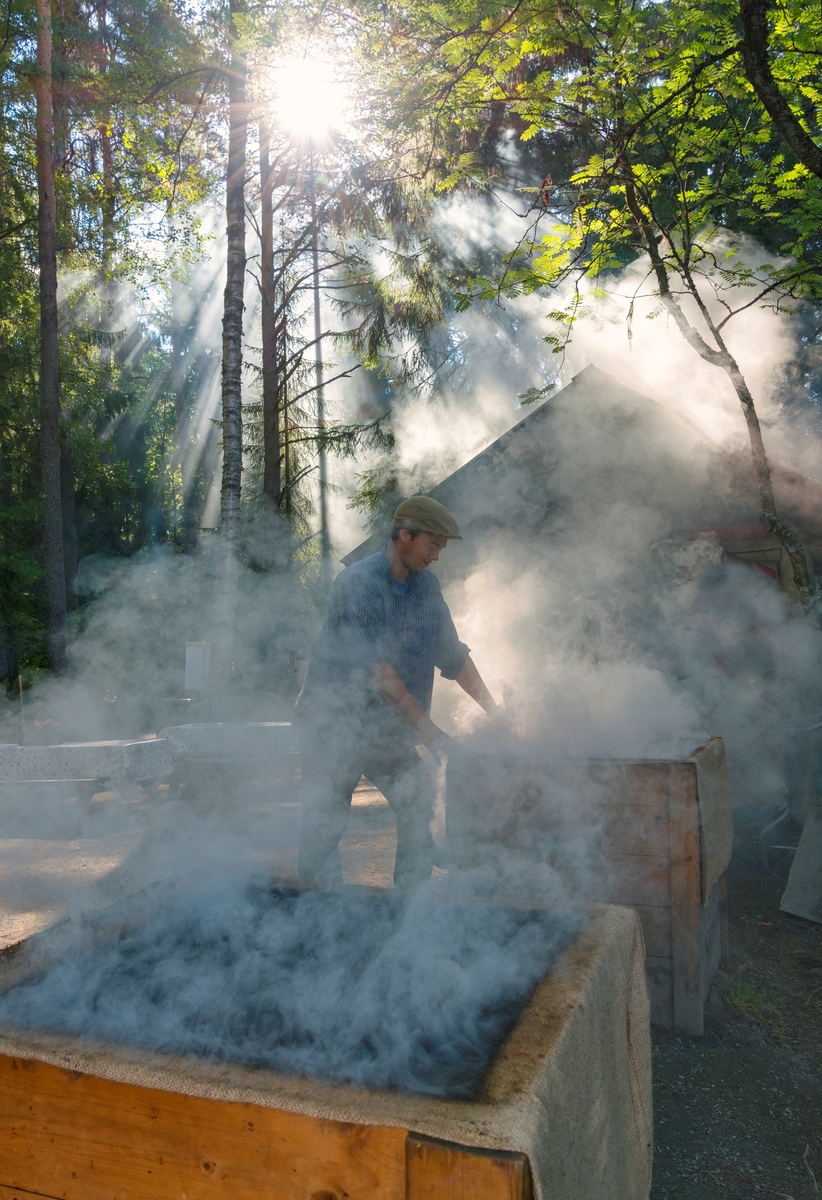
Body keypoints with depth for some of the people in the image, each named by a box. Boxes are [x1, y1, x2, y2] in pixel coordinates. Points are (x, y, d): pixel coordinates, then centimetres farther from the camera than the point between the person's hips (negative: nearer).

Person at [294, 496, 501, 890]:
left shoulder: (426, 585, 5)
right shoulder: (356, 583, -17)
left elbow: (452, 654, 12)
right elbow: (376, 667, -25)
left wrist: (492, 708, 4)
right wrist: (426, 726, -26)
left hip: (390, 729, 6)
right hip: (335, 721, -6)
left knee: (420, 808, -1)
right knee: (323, 825, -2)